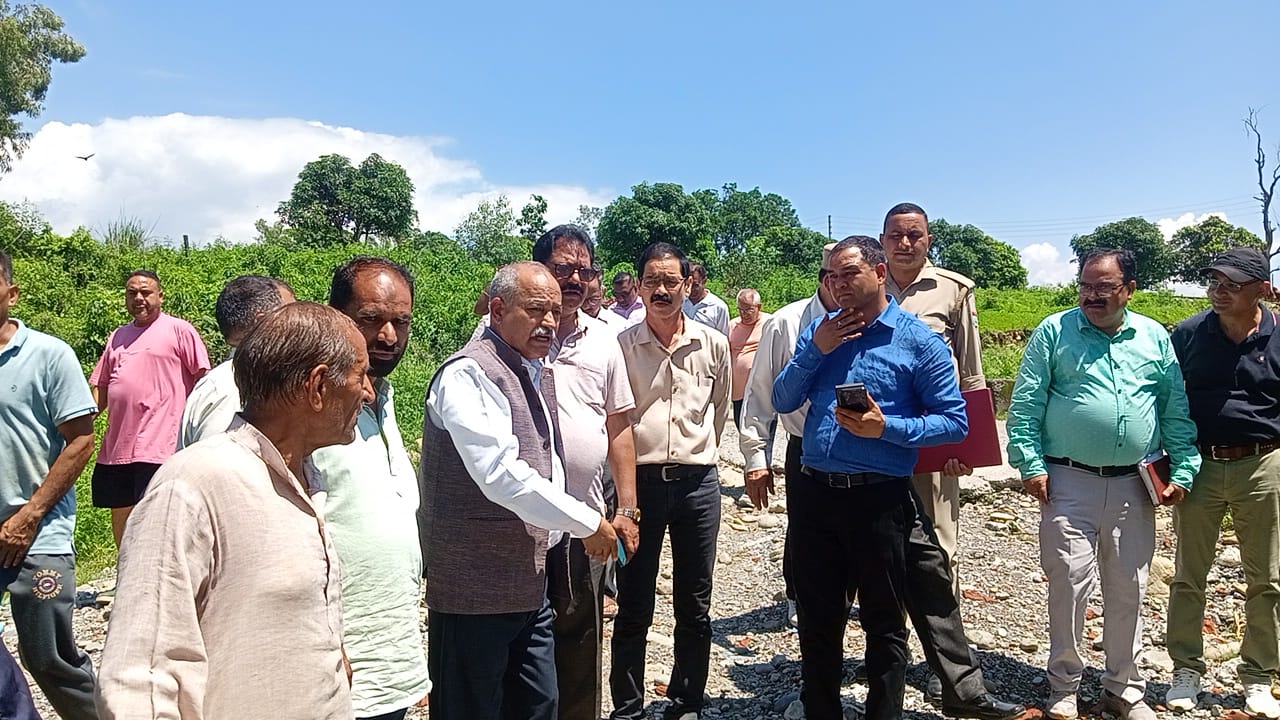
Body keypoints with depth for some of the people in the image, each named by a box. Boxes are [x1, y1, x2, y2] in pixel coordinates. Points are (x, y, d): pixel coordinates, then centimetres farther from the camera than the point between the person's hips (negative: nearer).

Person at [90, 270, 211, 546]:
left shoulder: (179, 330, -1)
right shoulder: (117, 336, 18)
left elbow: (203, 379, -5)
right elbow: (100, 389, 19)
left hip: (158, 448, -7)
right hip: (115, 448, 7)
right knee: (121, 520, 16)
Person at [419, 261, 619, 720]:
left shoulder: (539, 372, 11)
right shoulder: (468, 375, -17)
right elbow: (501, 475, -26)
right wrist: (588, 523, -18)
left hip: (532, 579, 9)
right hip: (478, 585, -8)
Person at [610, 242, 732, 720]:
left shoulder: (713, 345, 3)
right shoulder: (620, 345, -5)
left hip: (697, 481, 2)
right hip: (639, 479, -2)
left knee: (695, 608, 12)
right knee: (633, 608, 7)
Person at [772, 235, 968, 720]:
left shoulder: (919, 341, -5)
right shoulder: (820, 330, 9)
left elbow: (955, 421, -6)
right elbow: (783, 402, 5)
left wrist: (887, 428, -20)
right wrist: (815, 350, -8)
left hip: (878, 498, -4)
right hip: (812, 493, 4)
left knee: (884, 623, 11)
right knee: (816, 618, 17)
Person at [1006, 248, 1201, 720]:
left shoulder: (1156, 338, 9)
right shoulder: (1054, 332, 0)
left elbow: (1176, 411, 12)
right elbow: (1025, 406, -3)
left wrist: (1183, 469, 5)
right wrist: (1031, 464, -9)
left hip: (1134, 486, 3)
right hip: (1069, 482, -3)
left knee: (1128, 589, 11)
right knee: (1069, 583, -1)